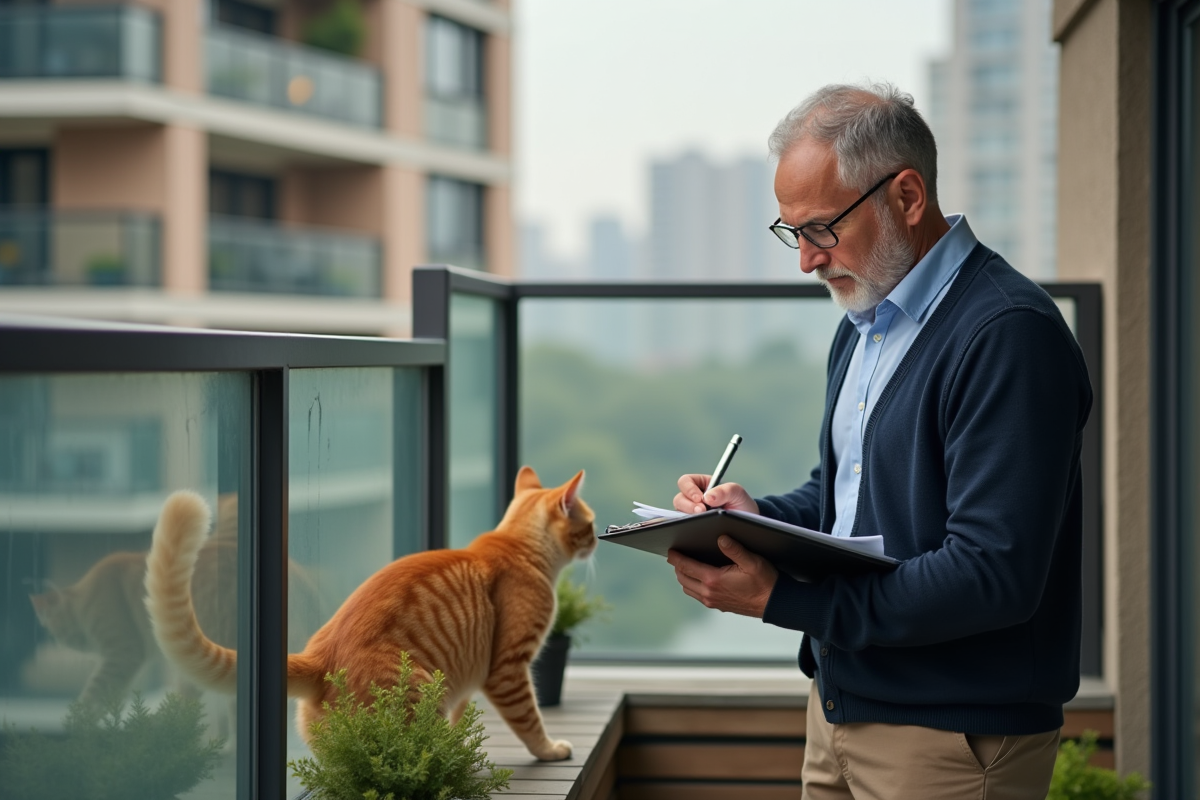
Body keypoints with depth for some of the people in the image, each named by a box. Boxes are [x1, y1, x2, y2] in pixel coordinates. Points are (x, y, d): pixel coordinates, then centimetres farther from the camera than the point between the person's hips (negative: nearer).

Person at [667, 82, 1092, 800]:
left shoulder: (1010, 334, -19)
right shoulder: (863, 327, 12)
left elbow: (994, 575, -26)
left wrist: (779, 597, -26)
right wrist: (759, 517, 0)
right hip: (841, 708, 8)